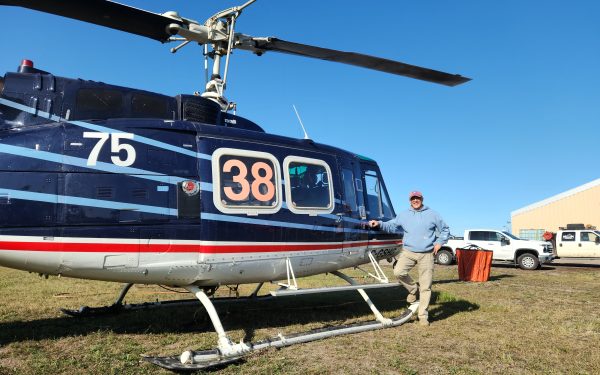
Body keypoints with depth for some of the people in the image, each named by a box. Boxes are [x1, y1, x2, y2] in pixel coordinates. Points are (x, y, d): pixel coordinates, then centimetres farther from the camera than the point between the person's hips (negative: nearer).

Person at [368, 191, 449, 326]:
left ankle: (423, 315, 13)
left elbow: (445, 230, 14)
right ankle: (413, 289, 7)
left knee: (426, 287, 0)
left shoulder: (432, 214, 6)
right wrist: (379, 224, -8)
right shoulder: (403, 215, 9)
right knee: (398, 272, -24)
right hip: (408, 252, 1)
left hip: (427, 255, -1)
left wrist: (439, 242, 2)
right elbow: (391, 226, 9)